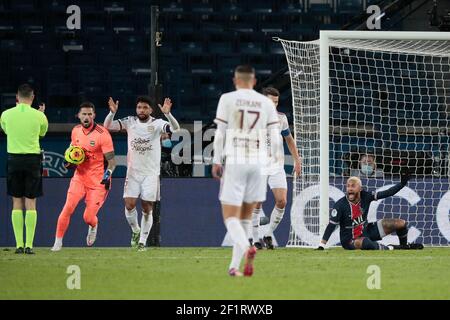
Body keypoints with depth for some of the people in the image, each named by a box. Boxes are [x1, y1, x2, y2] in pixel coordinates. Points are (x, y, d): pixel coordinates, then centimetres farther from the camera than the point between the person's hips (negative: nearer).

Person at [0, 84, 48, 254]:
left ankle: (19, 245, 3)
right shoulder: (39, 116, -5)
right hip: (33, 160, -1)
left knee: (17, 203, 7)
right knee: (31, 203, 2)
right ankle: (29, 245, -4)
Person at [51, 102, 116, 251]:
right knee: (68, 207, -15)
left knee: (88, 218, -5)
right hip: (79, 177, 4)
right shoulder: (76, 131, 5)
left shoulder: (102, 134, -14)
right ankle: (58, 241, -6)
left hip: (98, 181, -4)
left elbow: (111, 160, -13)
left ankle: (93, 227, 32)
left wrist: (108, 174, -31)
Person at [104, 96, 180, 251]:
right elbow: (107, 126, -4)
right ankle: (135, 230, 20)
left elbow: (176, 129, -21)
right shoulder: (130, 122, 2)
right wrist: (112, 112, -23)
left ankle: (142, 241, 11)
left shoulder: (157, 124, -5)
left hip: (151, 173, -2)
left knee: (147, 209, -1)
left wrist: (167, 114, -37)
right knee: (129, 204, -8)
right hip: (133, 172, 2)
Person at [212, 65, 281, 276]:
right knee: (246, 215, 15)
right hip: (259, 162, 3)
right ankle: (235, 264, 13)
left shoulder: (227, 99, 0)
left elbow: (220, 133, -1)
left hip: (234, 162, -3)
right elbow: (275, 139, 5)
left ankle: (245, 247, -31)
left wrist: (216, 161, 5)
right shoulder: (266, 103, 7)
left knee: (230, 216, -2)